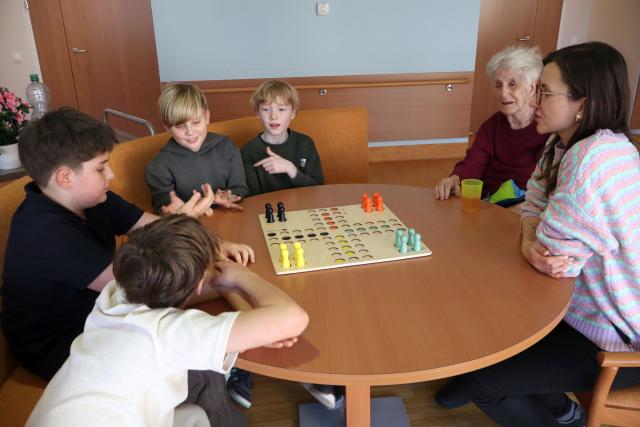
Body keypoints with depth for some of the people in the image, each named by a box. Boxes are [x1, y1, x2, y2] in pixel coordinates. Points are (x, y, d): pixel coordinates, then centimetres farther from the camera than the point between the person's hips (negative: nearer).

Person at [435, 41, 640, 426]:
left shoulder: (596, 156, -30)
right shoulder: (563, 145, 1)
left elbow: (553, 245, -28)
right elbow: (534, 204, 2)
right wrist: (529, 243, -19)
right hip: (583, 305, 8)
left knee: (481, 380, -8)